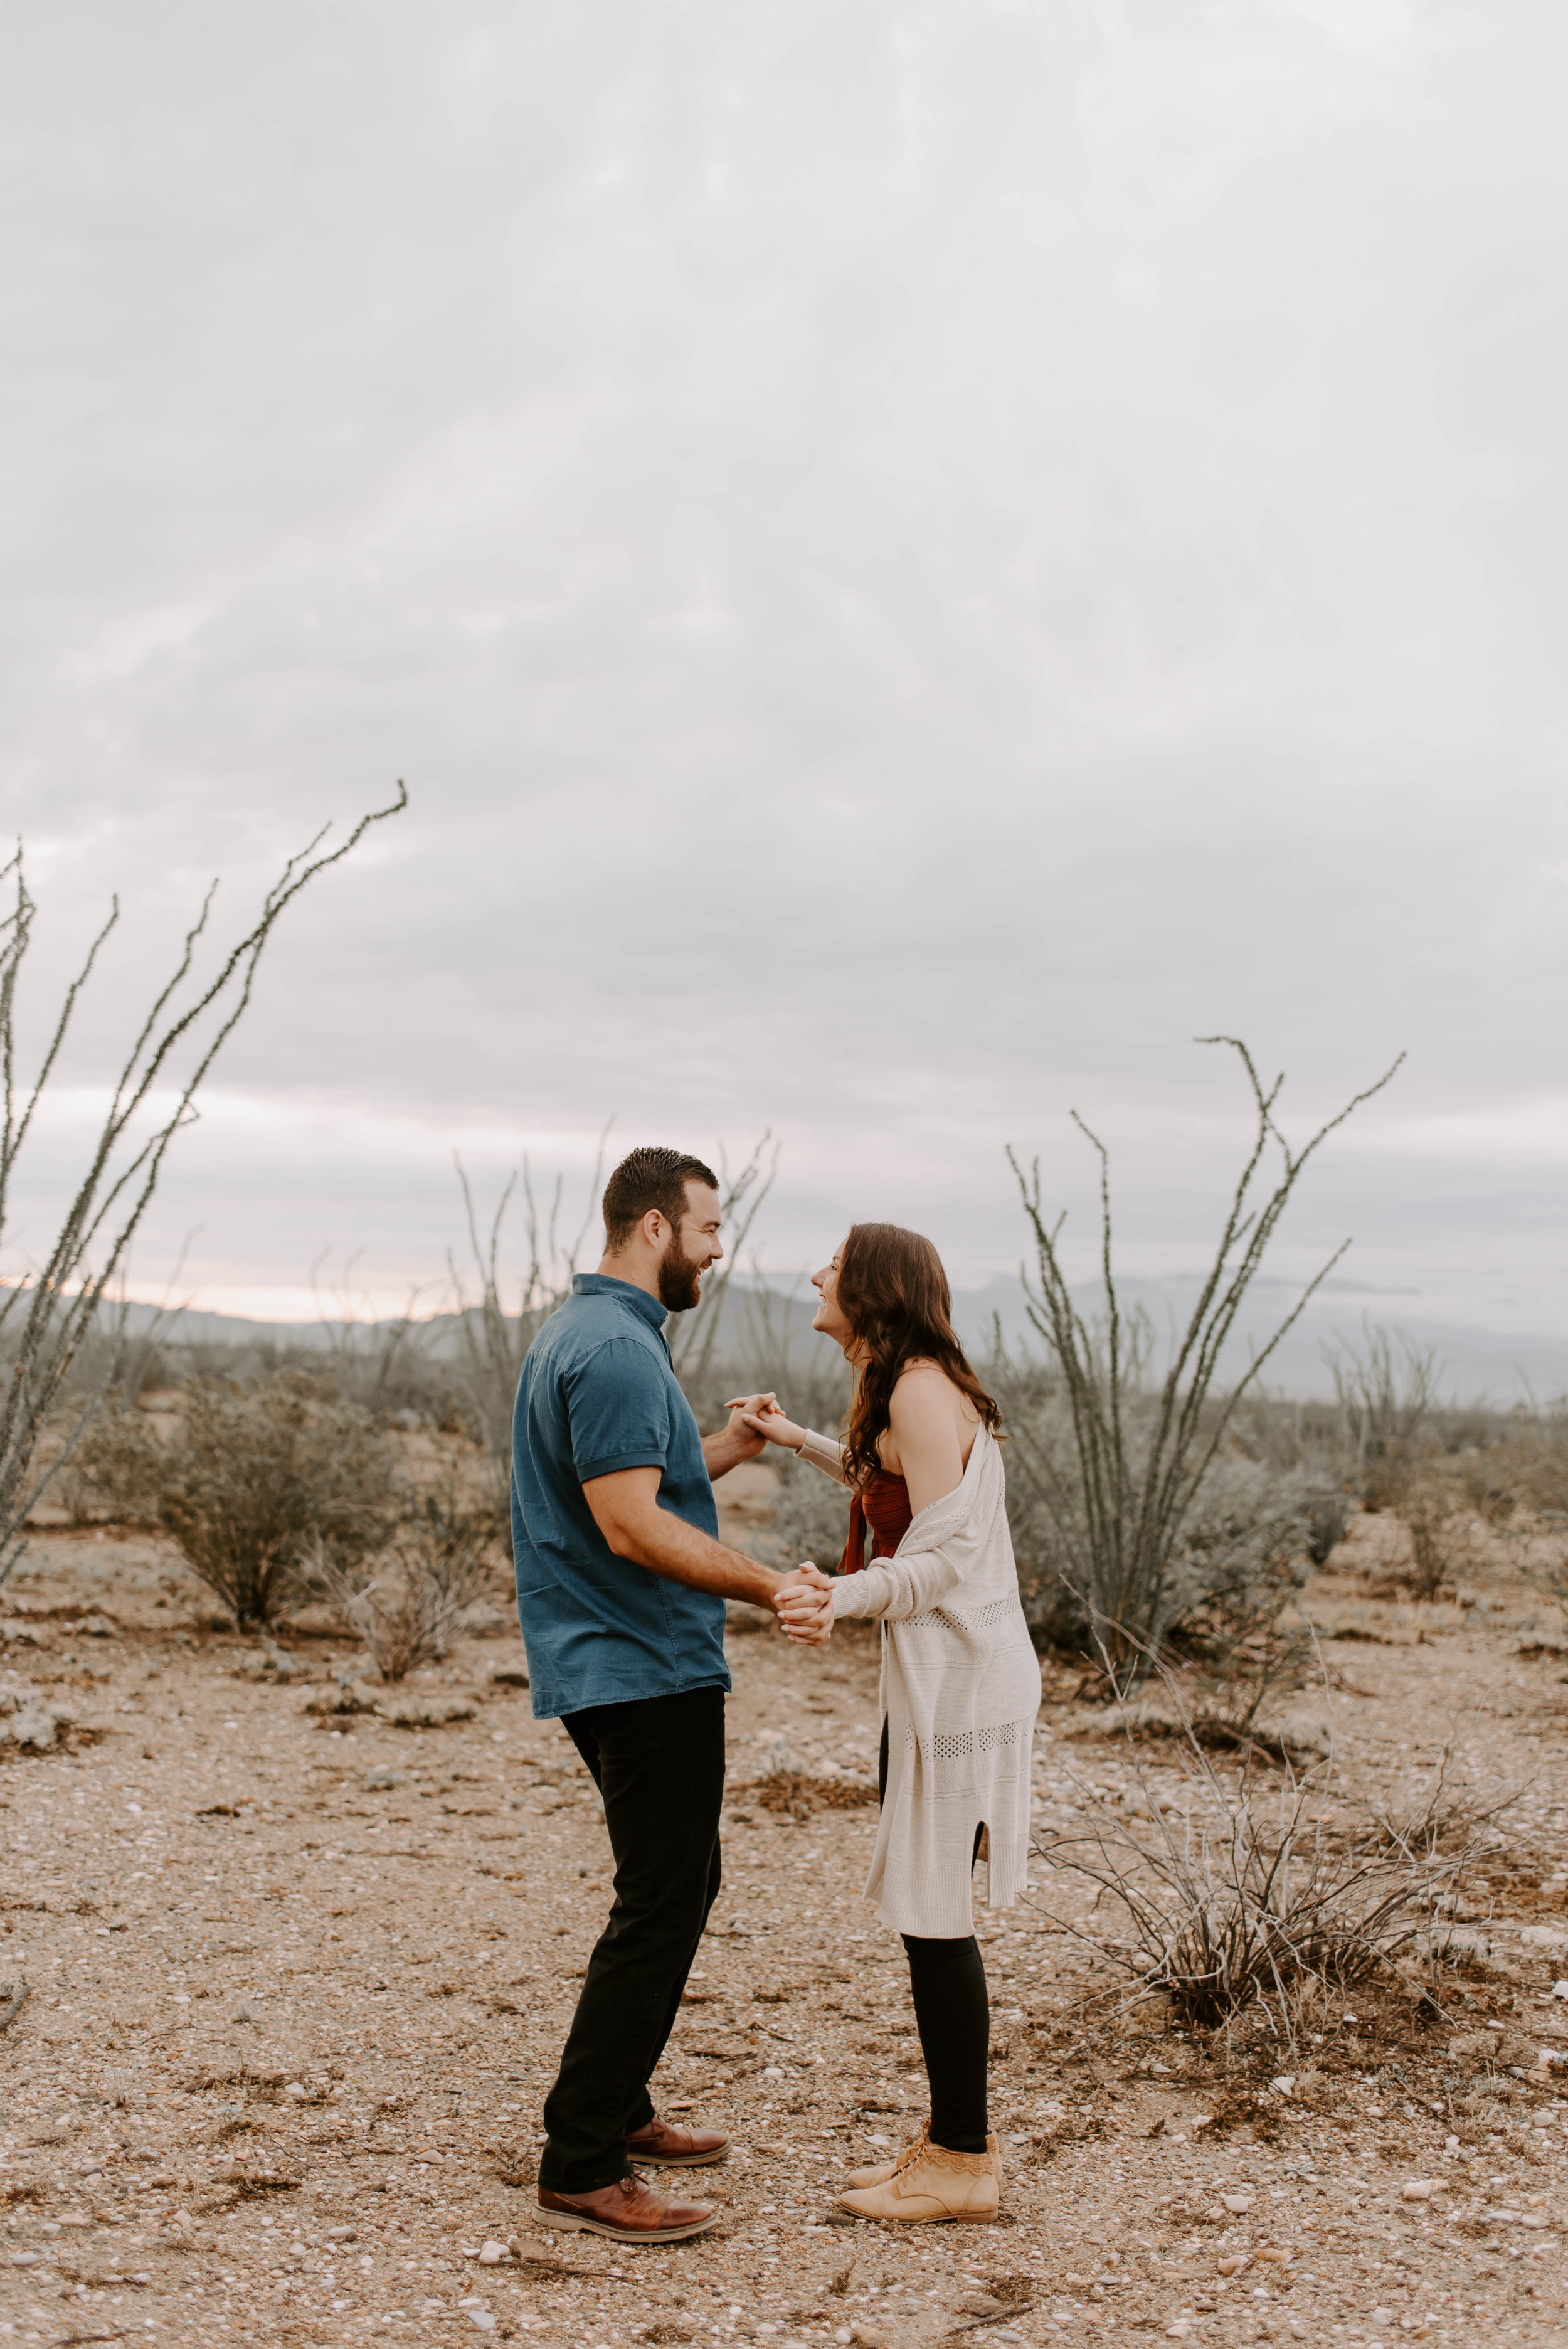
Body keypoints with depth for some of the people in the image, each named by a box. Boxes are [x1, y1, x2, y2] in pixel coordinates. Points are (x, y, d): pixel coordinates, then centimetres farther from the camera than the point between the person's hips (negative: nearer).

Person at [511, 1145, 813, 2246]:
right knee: (661, 1907, -5)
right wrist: (774, 1587, -22)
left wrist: (731, 1446, 11)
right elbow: (633, 1527, -25)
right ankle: (581, 2169, 1)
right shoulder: (616, 1349, -19)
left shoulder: (588, 1334, 16)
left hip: (624, 1668, 11)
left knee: (681, 1885, 20)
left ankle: (616, 2109, 30)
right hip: (642, 1670, -11)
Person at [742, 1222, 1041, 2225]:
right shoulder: (901, 1391, 13)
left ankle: (964, 2162, 8)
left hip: (961, 1677, -10)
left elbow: (945, 1555, -24)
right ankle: (953, 2138, 26)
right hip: (936, 1672, 10)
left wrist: (843, 1598, -39)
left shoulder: (922, 1392, -18)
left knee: (934, 1916, -3)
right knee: (927, 1912, 15)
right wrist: (802, 1443, 34)